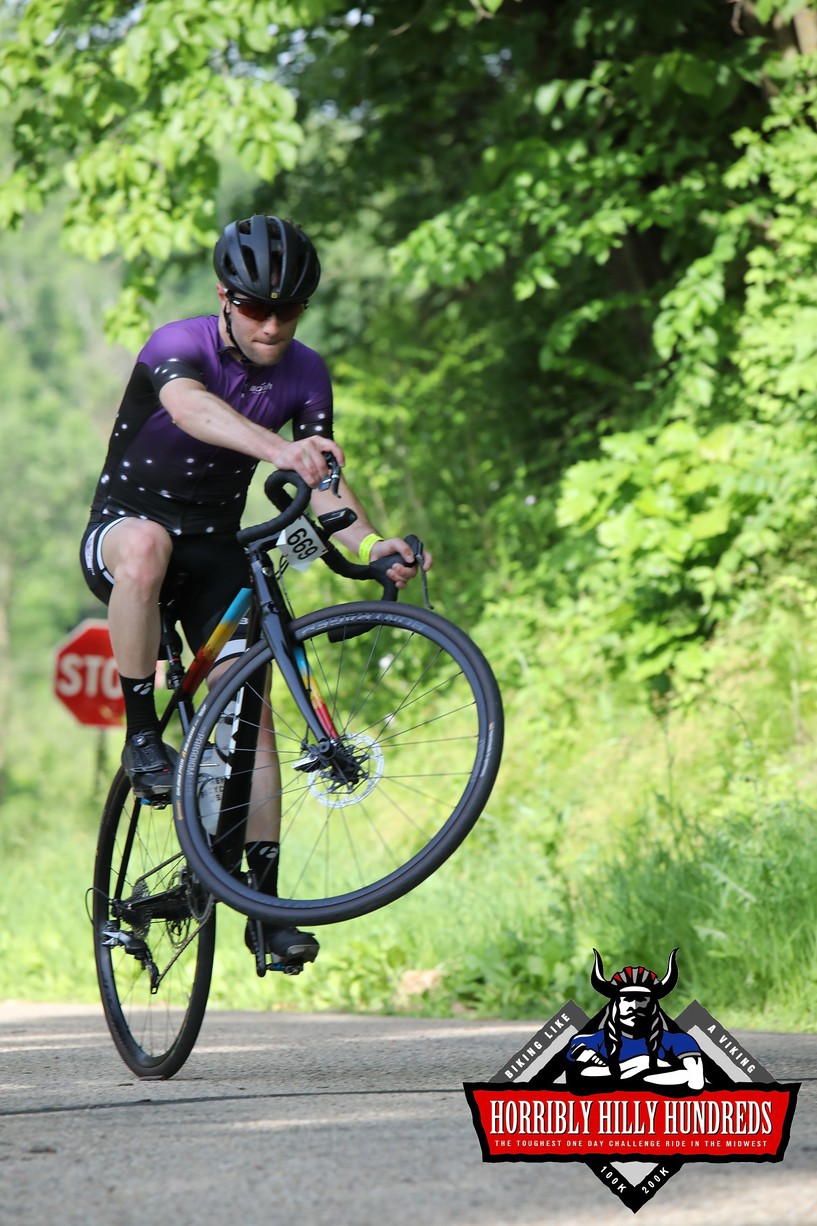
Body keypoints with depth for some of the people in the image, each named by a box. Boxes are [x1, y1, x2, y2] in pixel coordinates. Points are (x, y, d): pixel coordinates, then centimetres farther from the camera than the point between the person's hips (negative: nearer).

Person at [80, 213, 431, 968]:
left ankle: (266, 901, -8)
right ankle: (142, 736, -27)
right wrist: (279, 449, -65)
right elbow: (190, 406, -46)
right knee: (146, 542, -41)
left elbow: (322, 481, -14)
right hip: (120, 530, -5)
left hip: (213, 548, 5)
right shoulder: (180, 345, -21)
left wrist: (371, 544, -36)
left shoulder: (305, 374, -5)